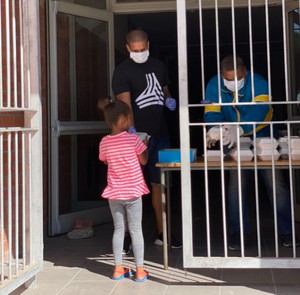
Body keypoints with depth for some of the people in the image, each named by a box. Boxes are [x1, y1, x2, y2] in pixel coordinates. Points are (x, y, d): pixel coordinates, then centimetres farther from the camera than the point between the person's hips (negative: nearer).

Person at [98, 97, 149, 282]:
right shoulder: (133, 139, -12)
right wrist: (146, 144, 13)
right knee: (136, 230, 4)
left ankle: (118, 269, 16)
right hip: (133, 191, -3)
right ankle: (140, 270, 7)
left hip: (114, 193, 3)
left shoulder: (104, 143, -3)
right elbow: (144, 160, -1)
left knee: (119, 229, 12)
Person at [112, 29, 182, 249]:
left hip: (160, 134, 6)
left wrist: (169, 99, 1)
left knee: (160, 183, 11)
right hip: (137, 135, -5)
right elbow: (125, 102, -18)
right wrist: (131, 128, -33)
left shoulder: (158, 66, 12)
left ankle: (162, 232, 21)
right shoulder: (123, 71, -6)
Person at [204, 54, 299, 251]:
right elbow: (212, 113, -20)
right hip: (236, 145, 2)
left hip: (263, 139, -2)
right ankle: (237, 231, 7)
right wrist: (215, 129, -45)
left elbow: (259, 111, -36)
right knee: (237, 184, -5)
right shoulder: (214, 86, -10)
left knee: (277, 183, -5)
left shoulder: (258, 83, -20)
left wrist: (238, 129, -54)